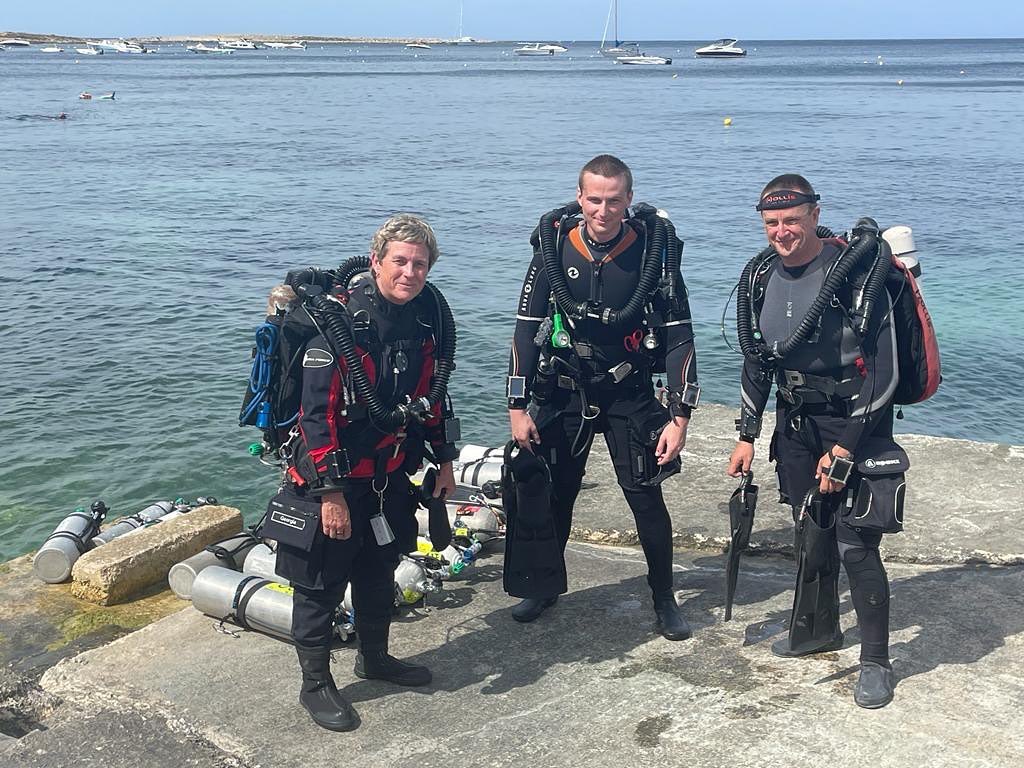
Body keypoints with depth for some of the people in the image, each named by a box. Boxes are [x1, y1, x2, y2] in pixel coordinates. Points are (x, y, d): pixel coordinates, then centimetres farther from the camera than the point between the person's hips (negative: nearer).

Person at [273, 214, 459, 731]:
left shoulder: (431, 317, -4)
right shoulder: (338, 320, -24)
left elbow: (432, 393, 11)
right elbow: (317, 413, -24)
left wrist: (444, 460, 14)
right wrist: (331, 493, -24)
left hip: (389, 473, 6)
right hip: (330, 474, -6)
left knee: (380, 570, 22)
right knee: (321, 582, 5)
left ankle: (374, 658, 43)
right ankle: (315, 685, 22)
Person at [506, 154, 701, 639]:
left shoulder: (655, 250, -12)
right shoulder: (554, 248, -8)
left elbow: (679, 336, -9)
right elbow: (527, 329, -4)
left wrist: (680, 416, -13)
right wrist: (518, 407, -6)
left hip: (629, 393, -1)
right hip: (563, 393, 1)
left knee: (646, 496, -1)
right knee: (555, 494, 9)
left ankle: (664, 599, 17)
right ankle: (546, 585, 30)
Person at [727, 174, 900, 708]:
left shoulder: (857, 272, -19)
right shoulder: (762, 276, 1)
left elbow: (884, 370, -19)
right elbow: (758, 360, 12)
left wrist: (843, 450, -19)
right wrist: (747, 435, 11)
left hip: (856, 423, -6)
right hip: (797, 423, 6)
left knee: (854, 543, -8)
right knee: (810, 531, 15)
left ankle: (876, 661, 8)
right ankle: (817, 629, 36)